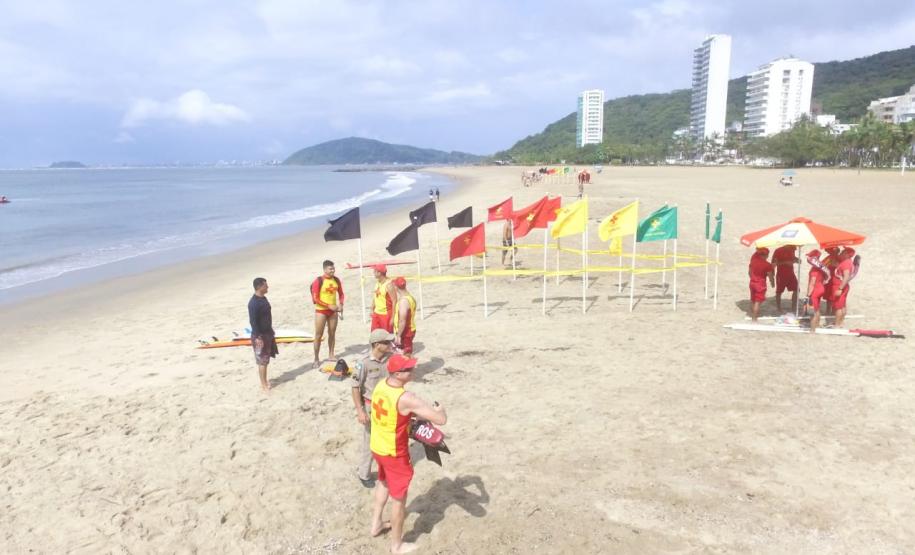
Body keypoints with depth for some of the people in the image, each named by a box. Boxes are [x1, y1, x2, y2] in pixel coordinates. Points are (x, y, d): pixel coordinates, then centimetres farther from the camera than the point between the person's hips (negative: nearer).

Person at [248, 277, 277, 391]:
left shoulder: (263, 298, 8)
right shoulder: (253, 303, -22)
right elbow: (252, 321, -23)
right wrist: (258, 337, -24)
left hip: (267, 333, 9)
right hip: (260, 335, -9)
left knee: (266, 359, 17)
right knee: (262, 360, 0)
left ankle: (265, 381, 28)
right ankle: (263, 384, 9)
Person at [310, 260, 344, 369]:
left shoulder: (336, 280, 1)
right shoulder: (318, 281, -14)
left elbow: (341, 294, 12)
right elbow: (315, 298, -16)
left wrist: (341, 305, -3)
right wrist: (329, 306, -20)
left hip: (333, 311, 5)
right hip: (321, 311, -5)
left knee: (332, 333, 13)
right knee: (318, 335, -2)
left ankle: (331, 355, 27)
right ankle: (316, 359, 4)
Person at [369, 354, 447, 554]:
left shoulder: (380, 385, -8)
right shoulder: (406, 398, -32)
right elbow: (441, 419, -31)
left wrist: (413, 414, 6)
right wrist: (439, 408, -9)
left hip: (377, 446, 8)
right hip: (394, 454, -8)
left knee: (383, 483, 33)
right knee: (399, 498, 12)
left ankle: (376, 524, 50)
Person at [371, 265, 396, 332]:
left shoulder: (388, 285, -21)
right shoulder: (377, 282, 5)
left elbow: (394, 301, -23)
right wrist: (372, 309, 17)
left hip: (386, 314, -8)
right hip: (376, 313, 8)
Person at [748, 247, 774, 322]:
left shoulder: (753, 260, -2)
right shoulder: (767, 265, -15)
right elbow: (770, 276, -9)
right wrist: (772, 283, 8)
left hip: (752, 282, 6)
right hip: (761, 284, -6)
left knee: (752, 299, 20)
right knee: (757, 302, -2)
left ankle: (752, 313, 34)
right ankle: (754, 318, -1)